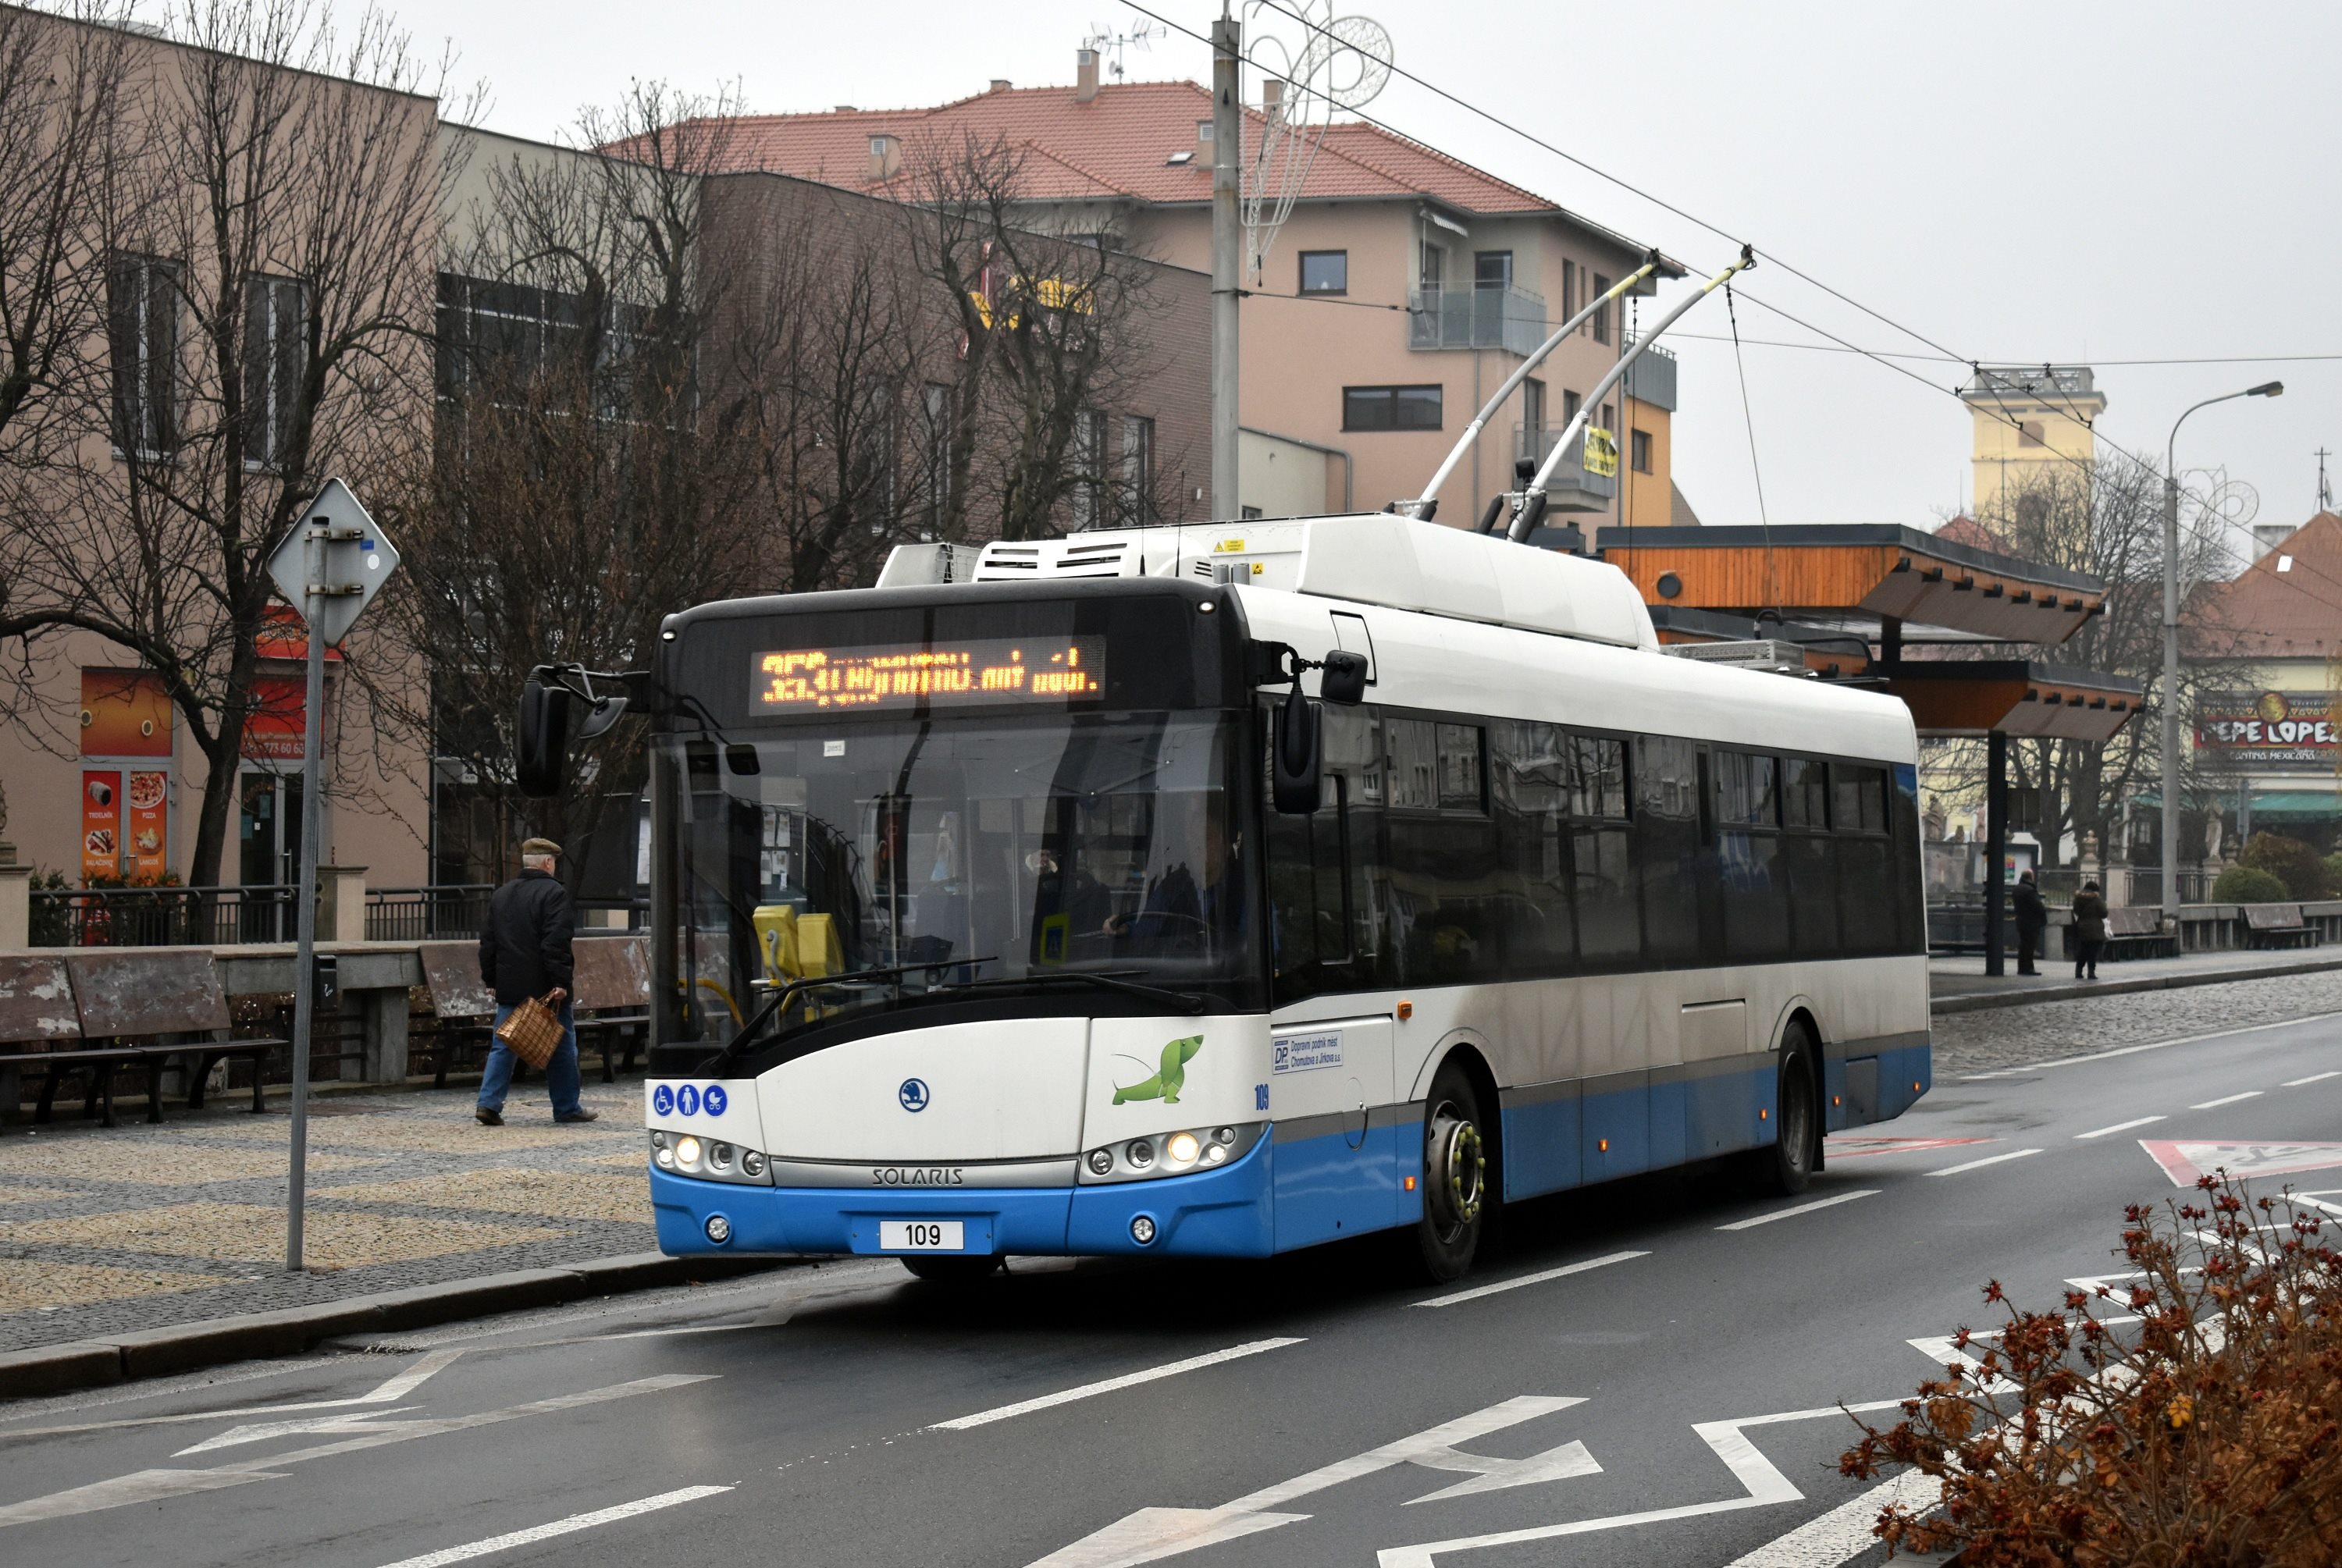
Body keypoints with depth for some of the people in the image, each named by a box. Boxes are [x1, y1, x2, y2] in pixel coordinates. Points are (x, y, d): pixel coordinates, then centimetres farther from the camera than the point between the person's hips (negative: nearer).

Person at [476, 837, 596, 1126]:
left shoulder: (500, 895, 12)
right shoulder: (554, 893, -10)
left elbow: (488, 942, 15)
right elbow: (557, 942, -18)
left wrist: (490, 979, 19)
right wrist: (560, 982, -19)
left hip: (510, 987, 6)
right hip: (545, 988, -5)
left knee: (502, 1047, 6)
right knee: (561, 1048, 6)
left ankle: (489, 1103, -6)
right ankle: (567, 1108, 11)